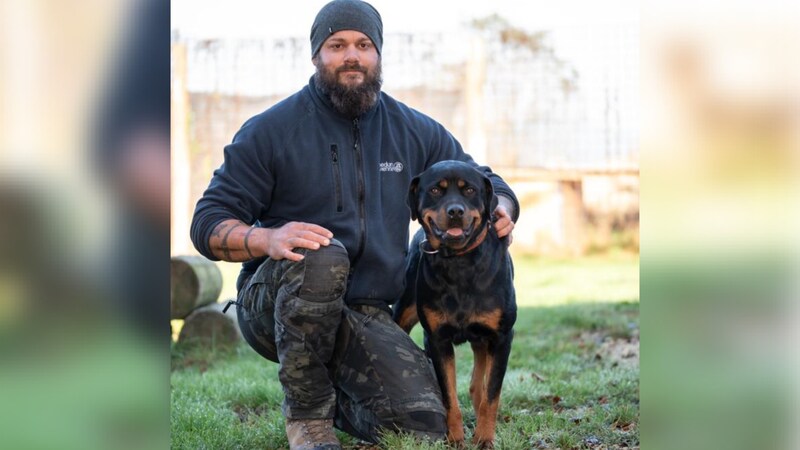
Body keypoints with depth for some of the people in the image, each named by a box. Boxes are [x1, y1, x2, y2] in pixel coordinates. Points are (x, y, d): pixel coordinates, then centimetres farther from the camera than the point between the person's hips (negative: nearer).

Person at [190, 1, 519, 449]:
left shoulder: (415, 131, 9)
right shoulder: (270, 130, -3)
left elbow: (482, 180, 21)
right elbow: (208, 225, -7)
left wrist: (501, 209, -4)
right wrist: (268, 238, -29)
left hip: (365, 315, 3)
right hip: (274, 305, -3)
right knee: (323, 257, -38)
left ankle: (333, 401, 16)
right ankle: (306, 411, -16)